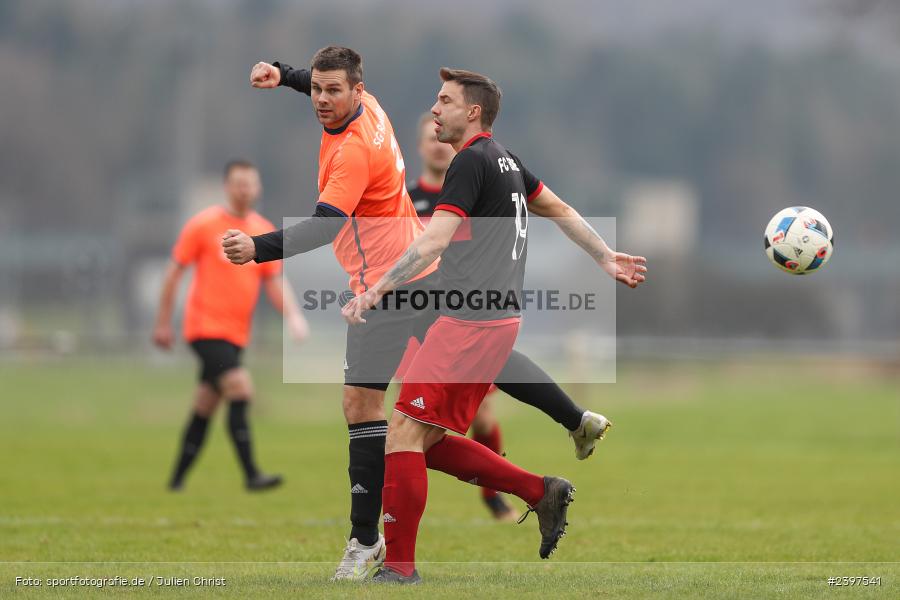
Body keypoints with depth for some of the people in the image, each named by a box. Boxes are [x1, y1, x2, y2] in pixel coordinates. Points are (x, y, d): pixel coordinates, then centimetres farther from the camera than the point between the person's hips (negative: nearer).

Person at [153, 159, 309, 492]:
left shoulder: (264, 231, 8)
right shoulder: (203, 225, -6)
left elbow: (274, 283, 12)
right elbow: (173, 272, 0)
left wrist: (292, 315, -7)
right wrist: (163, 323, 1)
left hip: (236, 333, 6)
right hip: (205, 326, -6)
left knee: (205, 408, 11)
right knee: (240, 389, -21)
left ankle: (178, 478, 22)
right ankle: (251, 475, -22)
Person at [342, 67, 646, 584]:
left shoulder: (473, 160, -11)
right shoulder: (505, 159, 16)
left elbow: (435, 240, -21)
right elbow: (560, 210, 27)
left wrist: (376, 290, -26)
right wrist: (607, 258, 36)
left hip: (470, 323, -10)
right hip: (500, 319, 10)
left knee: (404, 435, -8)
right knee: (433, 442, 14)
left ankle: (400, 567, -8)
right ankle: (542, 493, 14)